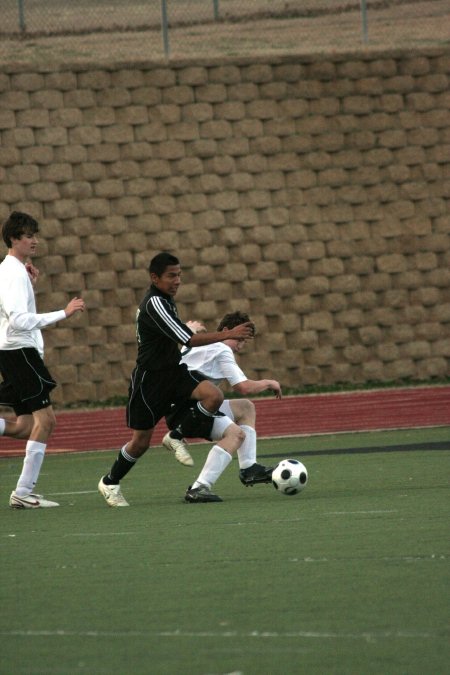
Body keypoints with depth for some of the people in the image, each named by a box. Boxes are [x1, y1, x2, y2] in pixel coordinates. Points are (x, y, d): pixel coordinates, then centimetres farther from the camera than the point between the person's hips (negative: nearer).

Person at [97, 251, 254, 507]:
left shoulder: (166, 300, 7)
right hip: (150, 378, -8)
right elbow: (189, 340, -28)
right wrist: (229, 334, -30)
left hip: (173, 370, 8)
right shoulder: (154, 304, -23)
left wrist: (190, 328, 33)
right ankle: (110, 482, 26)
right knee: (141, 441, 1)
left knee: (214, 395, -19)